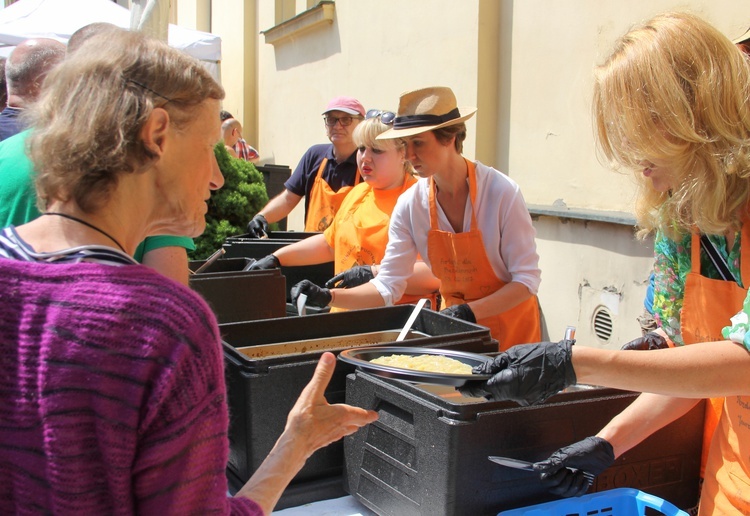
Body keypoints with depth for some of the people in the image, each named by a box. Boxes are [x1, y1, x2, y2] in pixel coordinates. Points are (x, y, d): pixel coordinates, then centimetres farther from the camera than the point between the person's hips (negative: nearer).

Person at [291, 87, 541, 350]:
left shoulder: (502, 192, -21)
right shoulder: (410, 204, -10)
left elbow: (527, 279, -17)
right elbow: (388, 286, -7)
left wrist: (471, 310, -28)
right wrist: (328, 297, -21)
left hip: (510, 327, -3)